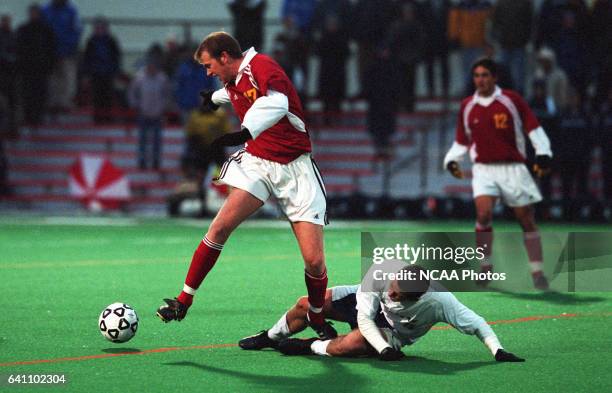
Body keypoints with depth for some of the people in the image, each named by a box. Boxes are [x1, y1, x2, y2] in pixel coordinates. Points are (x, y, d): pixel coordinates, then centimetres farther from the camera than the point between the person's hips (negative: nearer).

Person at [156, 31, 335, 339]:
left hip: (294, 169, -6)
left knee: (314, 260, -9)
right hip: (257, 161, 6)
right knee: (221, 225, -17)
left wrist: (245, 132, -52)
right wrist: (215, 98, 55)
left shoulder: (260, 66, -16)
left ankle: (317, 319, 16)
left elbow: (276, 102, -38)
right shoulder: (233, 82, 9)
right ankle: (184, 301, -12)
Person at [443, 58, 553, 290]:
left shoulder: (511, 100, -1)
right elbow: (461, 141, 17)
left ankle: (537, 272, 11)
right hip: (484, 169, 1)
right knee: (483, 212, -20)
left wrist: (543, 154, -11)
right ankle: (485, 266, -7)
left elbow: (534, 129, 1)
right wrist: (451, 160, 1)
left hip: (513, 168, -1)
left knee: (527, 219, 1)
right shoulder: (467, 106, 7)